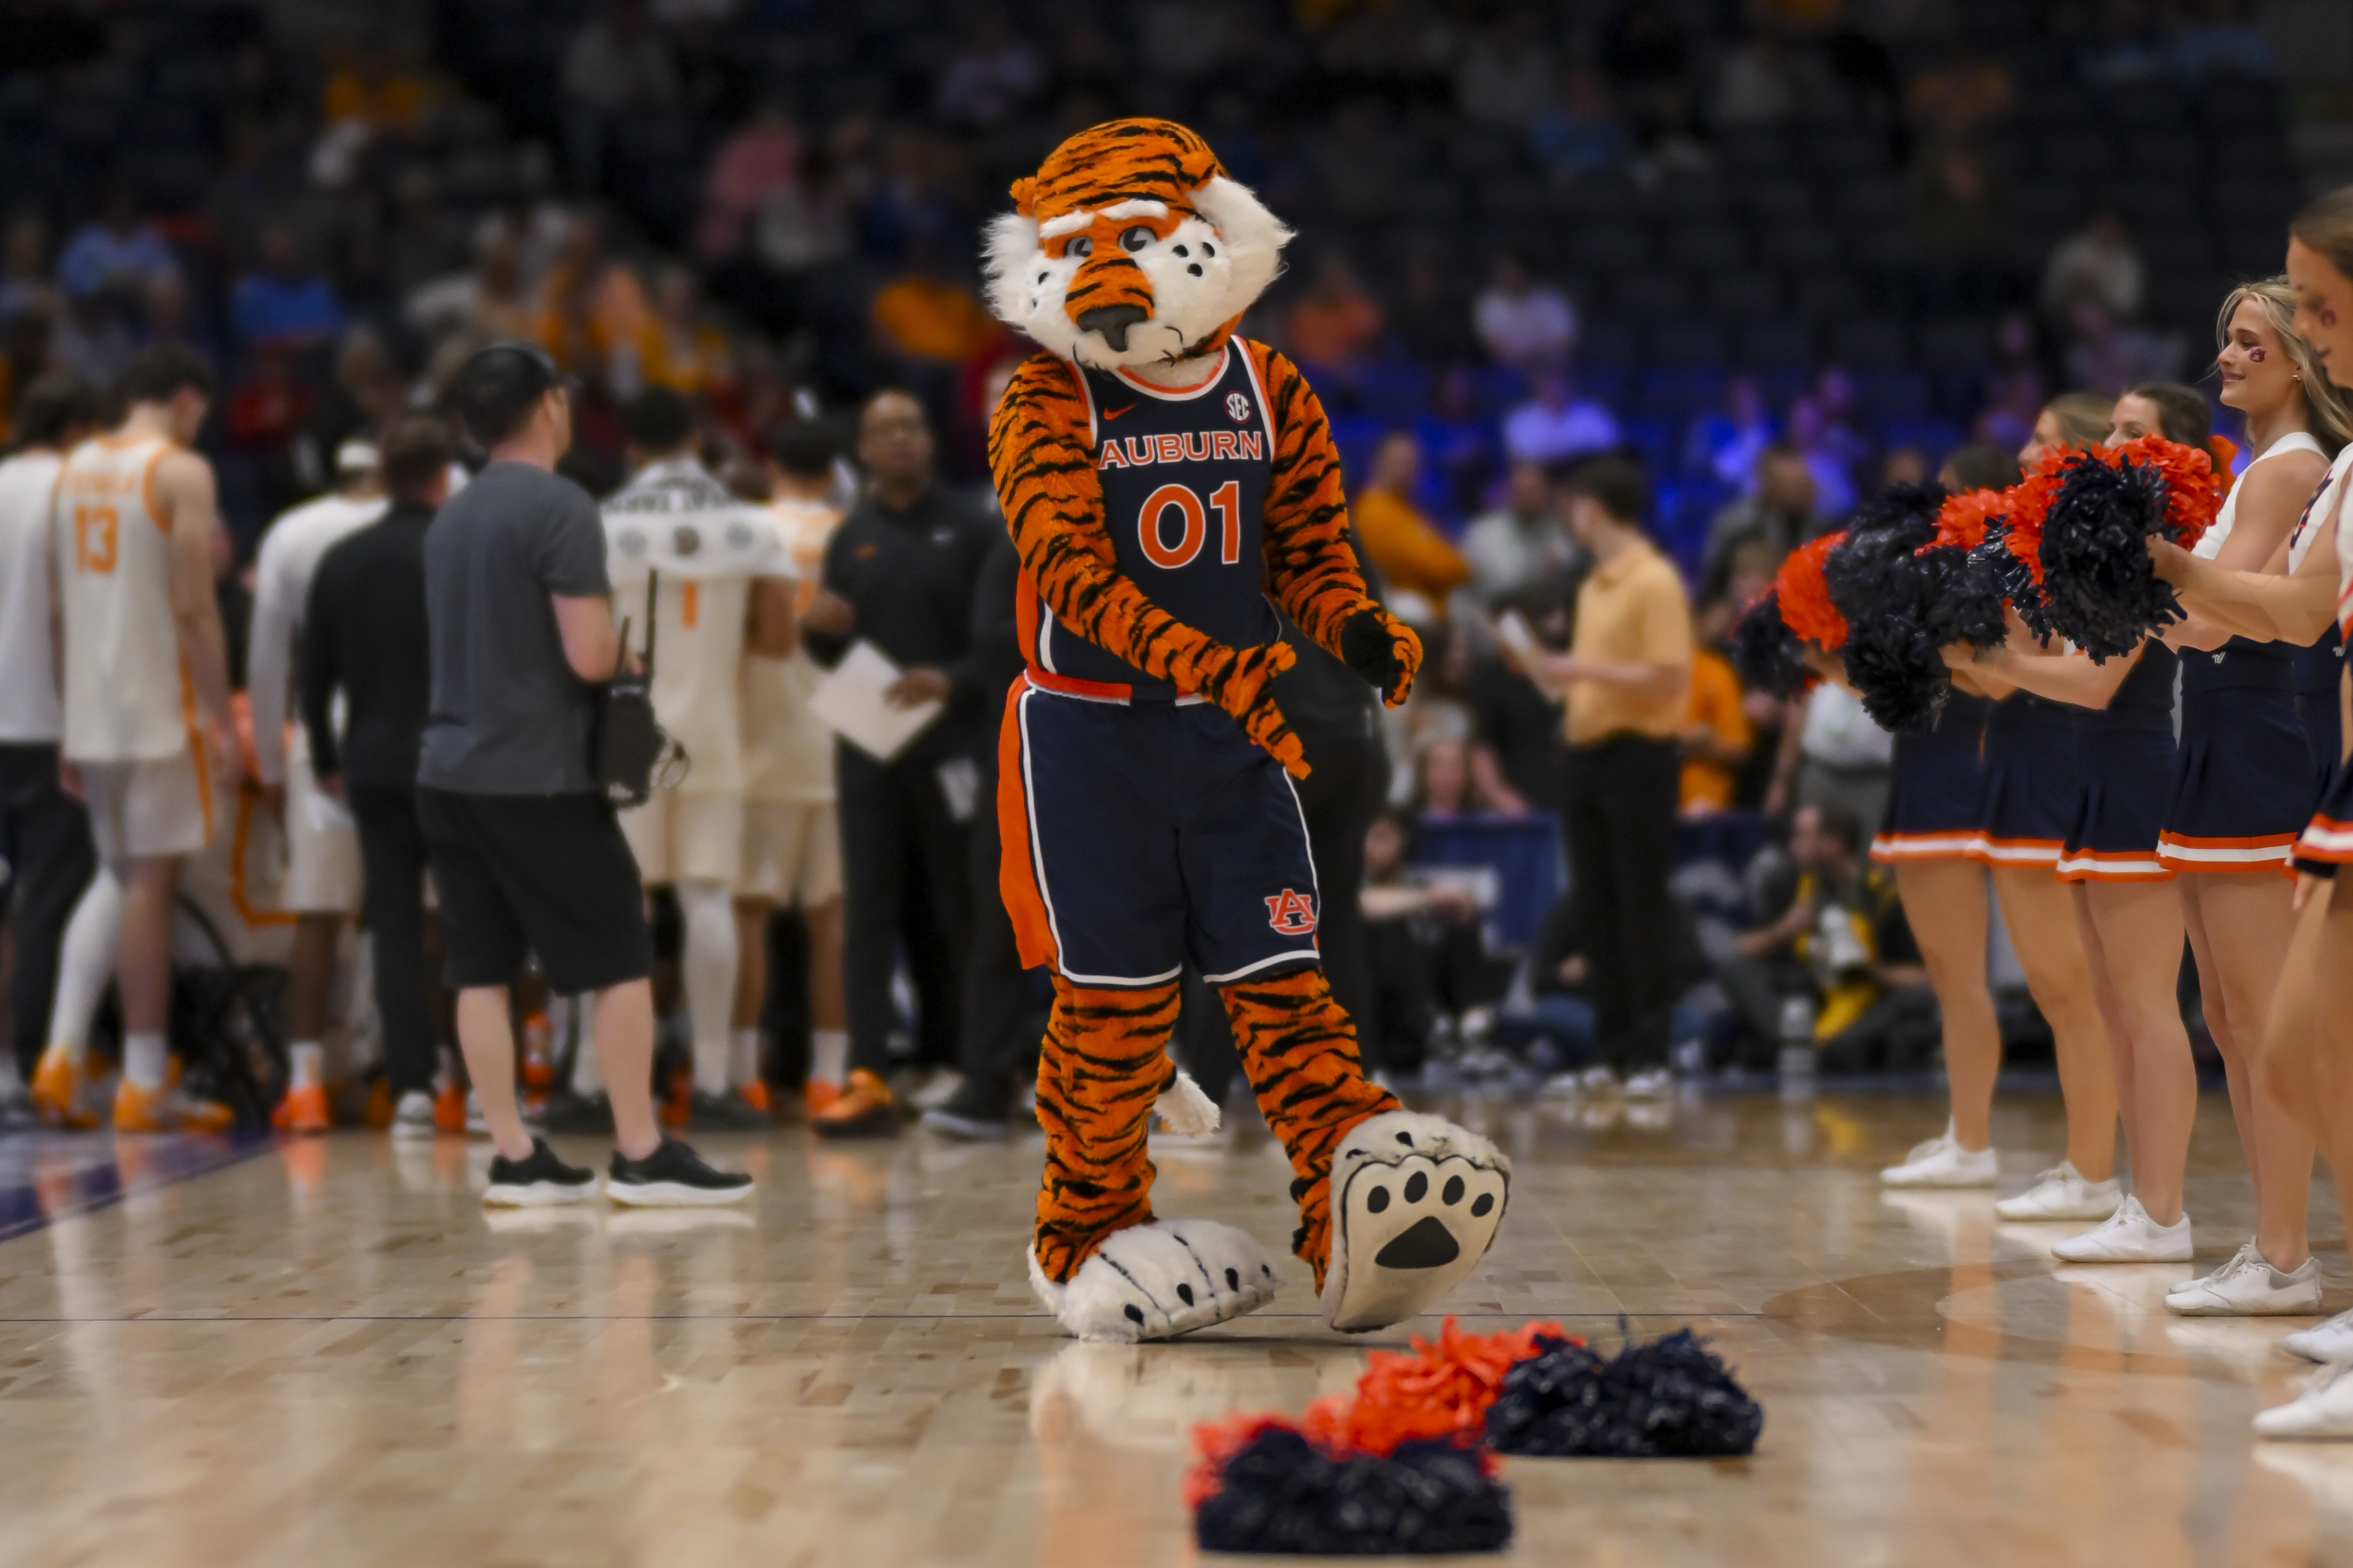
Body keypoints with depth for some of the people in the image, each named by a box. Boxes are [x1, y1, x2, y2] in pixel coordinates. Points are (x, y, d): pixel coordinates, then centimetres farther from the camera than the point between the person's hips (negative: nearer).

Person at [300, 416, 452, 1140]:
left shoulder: (341, 560, 6)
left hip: (374, 765, 3)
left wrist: (324, 761, 19)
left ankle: (411, 1087, -2)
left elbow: (314, 671, 9)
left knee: (394, 926, 5)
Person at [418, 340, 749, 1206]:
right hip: (538, 778, -8)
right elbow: (589, 655, -18)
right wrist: (624, 647, 3)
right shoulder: (561, 508, -12)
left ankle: (514, 1158, 9)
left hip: (449, 770, 8)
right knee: (621, 962, 0)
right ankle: (642, 1156, 1)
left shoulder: (450, 518, 12)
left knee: (482, 969, 7)